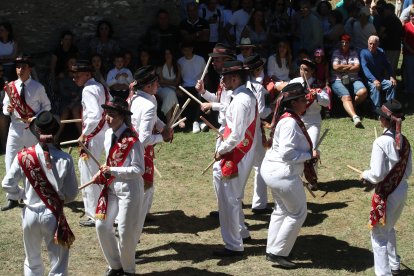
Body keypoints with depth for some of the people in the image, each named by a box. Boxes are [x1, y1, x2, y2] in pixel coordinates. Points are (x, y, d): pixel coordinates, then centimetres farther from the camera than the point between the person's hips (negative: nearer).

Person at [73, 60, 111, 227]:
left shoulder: (88, 90, -18)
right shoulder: (100, 87, 11)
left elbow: (95, 115, -30)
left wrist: (84, 134, -22)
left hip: (92, 136, -10)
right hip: (103, 134, 10)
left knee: (88, 175, -1)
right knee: (83, 166, 26)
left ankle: (94, 216, 6)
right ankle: (92, 205, 37)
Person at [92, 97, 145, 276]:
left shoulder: (131, 140, -20)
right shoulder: (108, 134, 4)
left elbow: (139, 170, -20)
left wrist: (113, 171, -23)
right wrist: (103, 173, 3)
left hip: (129, 189, -8)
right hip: (111, 187, 8)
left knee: (125, 231, 1)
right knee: (102, 226, 8)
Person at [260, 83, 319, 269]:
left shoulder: (288, 118, 8)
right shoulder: (290, 123, -24)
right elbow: (287, 154, -28)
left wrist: (308, 156, 5)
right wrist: (310, 155, -17)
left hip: (275, 171, 10)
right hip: (284, 174, -10)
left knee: (282, 211, 22)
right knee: (298, 213, 3)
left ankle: (272, 251, 30)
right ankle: (279, 253, 10)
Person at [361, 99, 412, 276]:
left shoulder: (381, 142, -21)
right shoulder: (404, 142, -1)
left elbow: (377, 174, -22)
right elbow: (408, 171, 7)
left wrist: (365, 175, -3)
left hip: (386, 195, -7)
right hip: (402, 191, 8)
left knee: (379, 235, 7)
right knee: (389, 229, 29)